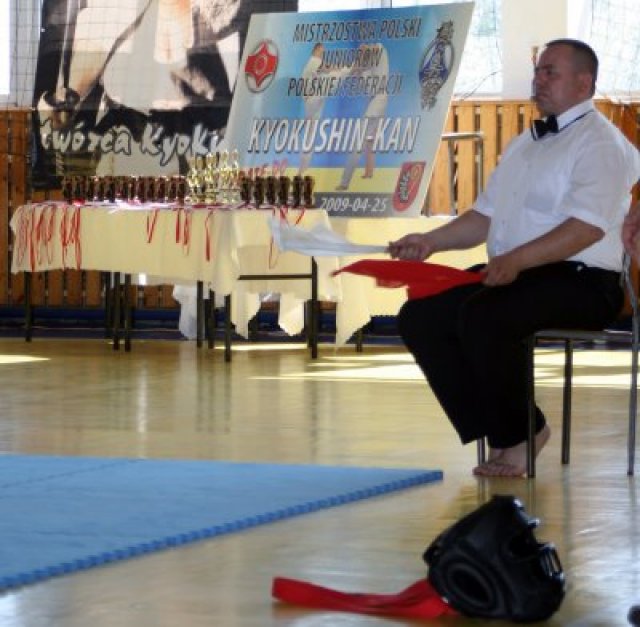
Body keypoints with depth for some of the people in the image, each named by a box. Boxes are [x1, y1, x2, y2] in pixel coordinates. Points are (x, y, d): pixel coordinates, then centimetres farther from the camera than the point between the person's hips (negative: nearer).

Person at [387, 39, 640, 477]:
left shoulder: (599, 142, -6)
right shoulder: (525, 145, 24)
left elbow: (589, 226, -20)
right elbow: (486, 217, 25)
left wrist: (518, 259, -29)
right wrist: (431, 242, 9)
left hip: (580, 282, -9)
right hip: (512, 276, 9)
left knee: (481, 315, -34)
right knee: (419, 317, -9)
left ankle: (519, 433, -13)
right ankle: (499, 437, -9)